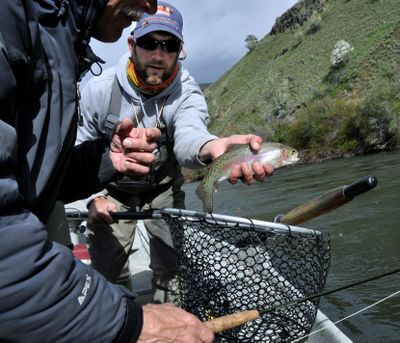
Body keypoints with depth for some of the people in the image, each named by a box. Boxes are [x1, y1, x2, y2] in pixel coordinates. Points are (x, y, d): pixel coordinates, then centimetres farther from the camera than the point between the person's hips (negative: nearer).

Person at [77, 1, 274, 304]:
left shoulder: (186, 93, -22)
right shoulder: (100, 89, -19)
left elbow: (188, 132, -46)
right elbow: (79, 150, -7)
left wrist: (211, 146, -70)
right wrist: (94, 196, -17)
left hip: (164, 192, 0)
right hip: (110, 193, 1)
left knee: (171, 269, 1)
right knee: (106, 271, 7)